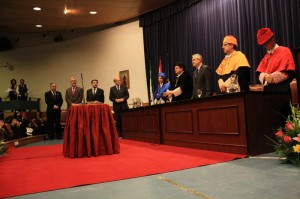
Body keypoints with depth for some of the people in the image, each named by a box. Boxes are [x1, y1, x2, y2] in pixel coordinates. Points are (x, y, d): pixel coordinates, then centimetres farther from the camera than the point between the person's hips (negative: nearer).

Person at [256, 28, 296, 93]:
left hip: (281, 89, -5)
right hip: (268, 90, 5)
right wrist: (265, 76, -13)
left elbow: (287, 72, -9)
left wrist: (272, 77, -15)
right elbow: (260, 73, 9)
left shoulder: (285, 51, 0)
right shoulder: (266, 57, 18)